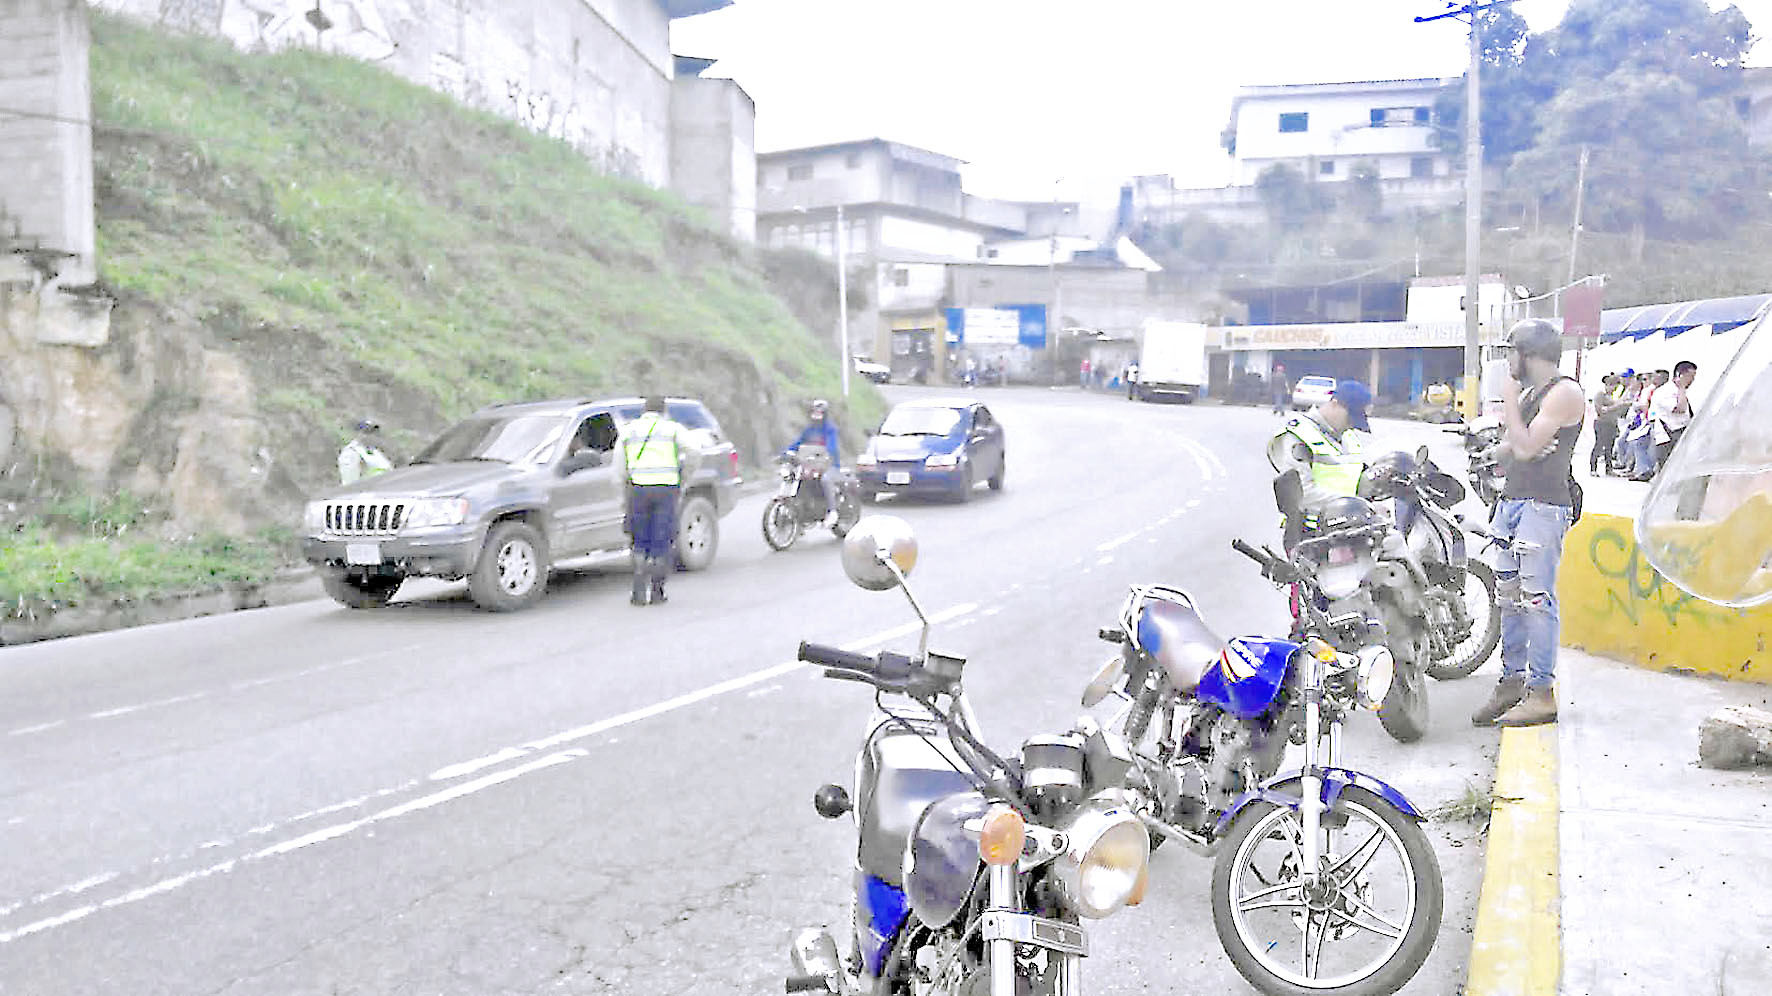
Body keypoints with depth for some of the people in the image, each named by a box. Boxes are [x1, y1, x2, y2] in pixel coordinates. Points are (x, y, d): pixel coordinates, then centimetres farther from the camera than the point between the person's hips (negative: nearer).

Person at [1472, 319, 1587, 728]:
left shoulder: (1565, 393, -8)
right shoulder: (1528, 394, 20)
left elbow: (1526, 448, -16)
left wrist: (1510, 400, -7)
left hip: (1544, 506, -9)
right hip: (1512, 500, 9)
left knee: (1537, 599, -9)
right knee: (1509, 598, 9)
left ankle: (1542, 694, -6)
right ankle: (1511, 680, 16)